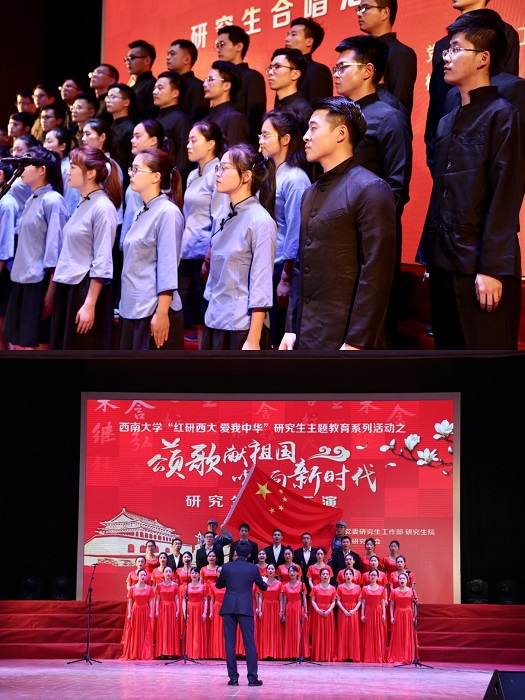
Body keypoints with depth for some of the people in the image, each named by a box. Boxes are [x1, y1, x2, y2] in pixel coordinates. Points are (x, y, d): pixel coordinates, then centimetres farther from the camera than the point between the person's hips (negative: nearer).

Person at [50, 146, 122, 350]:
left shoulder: (103, 207, -14)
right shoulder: (83, 203, 11)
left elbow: (102, 262, -17)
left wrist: (90, 304, -19)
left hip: (87, 289, -9)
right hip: (68, 287, 9)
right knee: (66, 349, 11)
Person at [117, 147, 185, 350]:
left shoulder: (167, 212, -11)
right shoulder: (141, 213, 14)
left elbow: (167, 269, -16)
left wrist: (161, 314, -20)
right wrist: (125, 307, 17)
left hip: (154, 311, -8)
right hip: (132, 309, 8)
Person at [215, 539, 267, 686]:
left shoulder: (227, 567, 1)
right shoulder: (253, 568, 0)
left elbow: (218, 585, 15)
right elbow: (263, 587, 13)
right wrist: (264, 583, 36)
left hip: (229, 608, 1)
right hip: (245, 608, -1)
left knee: (230, 643, 4)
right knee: (249, 643, 1)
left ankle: (233, 677, 2)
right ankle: (252, 677, -2)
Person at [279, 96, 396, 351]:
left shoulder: (370, 190, -9)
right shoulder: (311, 194, 16)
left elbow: (376, 275, -15)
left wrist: (356, 342, -19)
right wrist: (291, 328, 12)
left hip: (344, 339, -7)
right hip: (306, 339, 7)